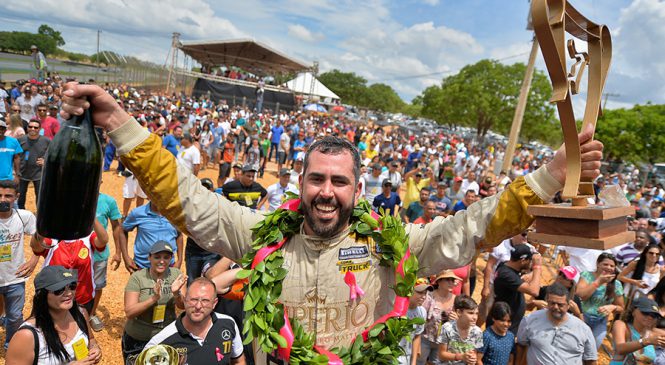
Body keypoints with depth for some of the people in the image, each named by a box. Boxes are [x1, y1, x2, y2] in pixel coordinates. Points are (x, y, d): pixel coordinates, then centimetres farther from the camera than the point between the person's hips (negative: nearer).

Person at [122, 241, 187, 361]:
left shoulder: (176, 274, -7)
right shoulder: (137, 277, -14)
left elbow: (183, 306, -10)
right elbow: (129, 312, -19)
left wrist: (176, 294, -31)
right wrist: (154, 298, -34)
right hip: (137, 340, -2)